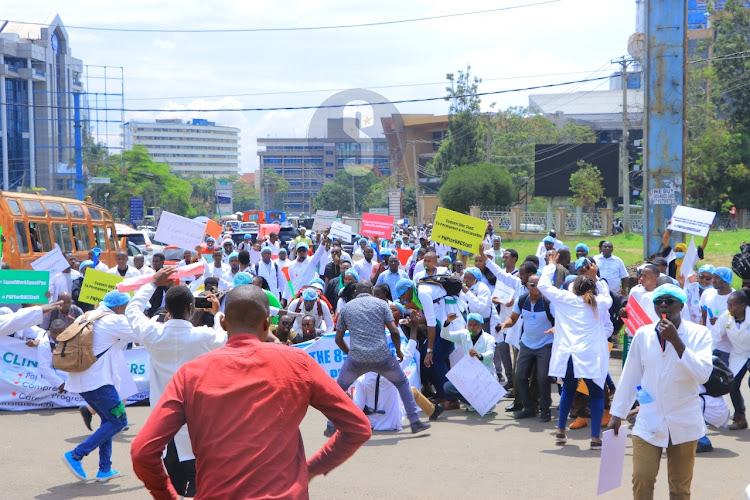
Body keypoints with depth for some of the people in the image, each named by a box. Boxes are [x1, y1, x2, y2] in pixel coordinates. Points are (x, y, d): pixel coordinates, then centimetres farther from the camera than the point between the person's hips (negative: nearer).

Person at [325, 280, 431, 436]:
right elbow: (394, 331, 1)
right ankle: (415, 422, 19)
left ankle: (331, 427, 18)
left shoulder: (346, 308, 15)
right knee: (402, 383, 23)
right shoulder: (381, 304, 10)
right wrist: (398, 351, 17)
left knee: (339, 388, 23)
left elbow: (338, 338, 18)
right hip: (382, 356, 0)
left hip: (356, 358, 0)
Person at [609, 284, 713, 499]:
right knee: (642, 480, -6)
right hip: (649, 422, 1)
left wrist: (676, 341, -22)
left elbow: (703, 374, -17)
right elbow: (630, 376, 8)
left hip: (684, 423, -1)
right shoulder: (643, 334, 2)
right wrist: (617, 414, 10)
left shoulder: (699, 334, -4)